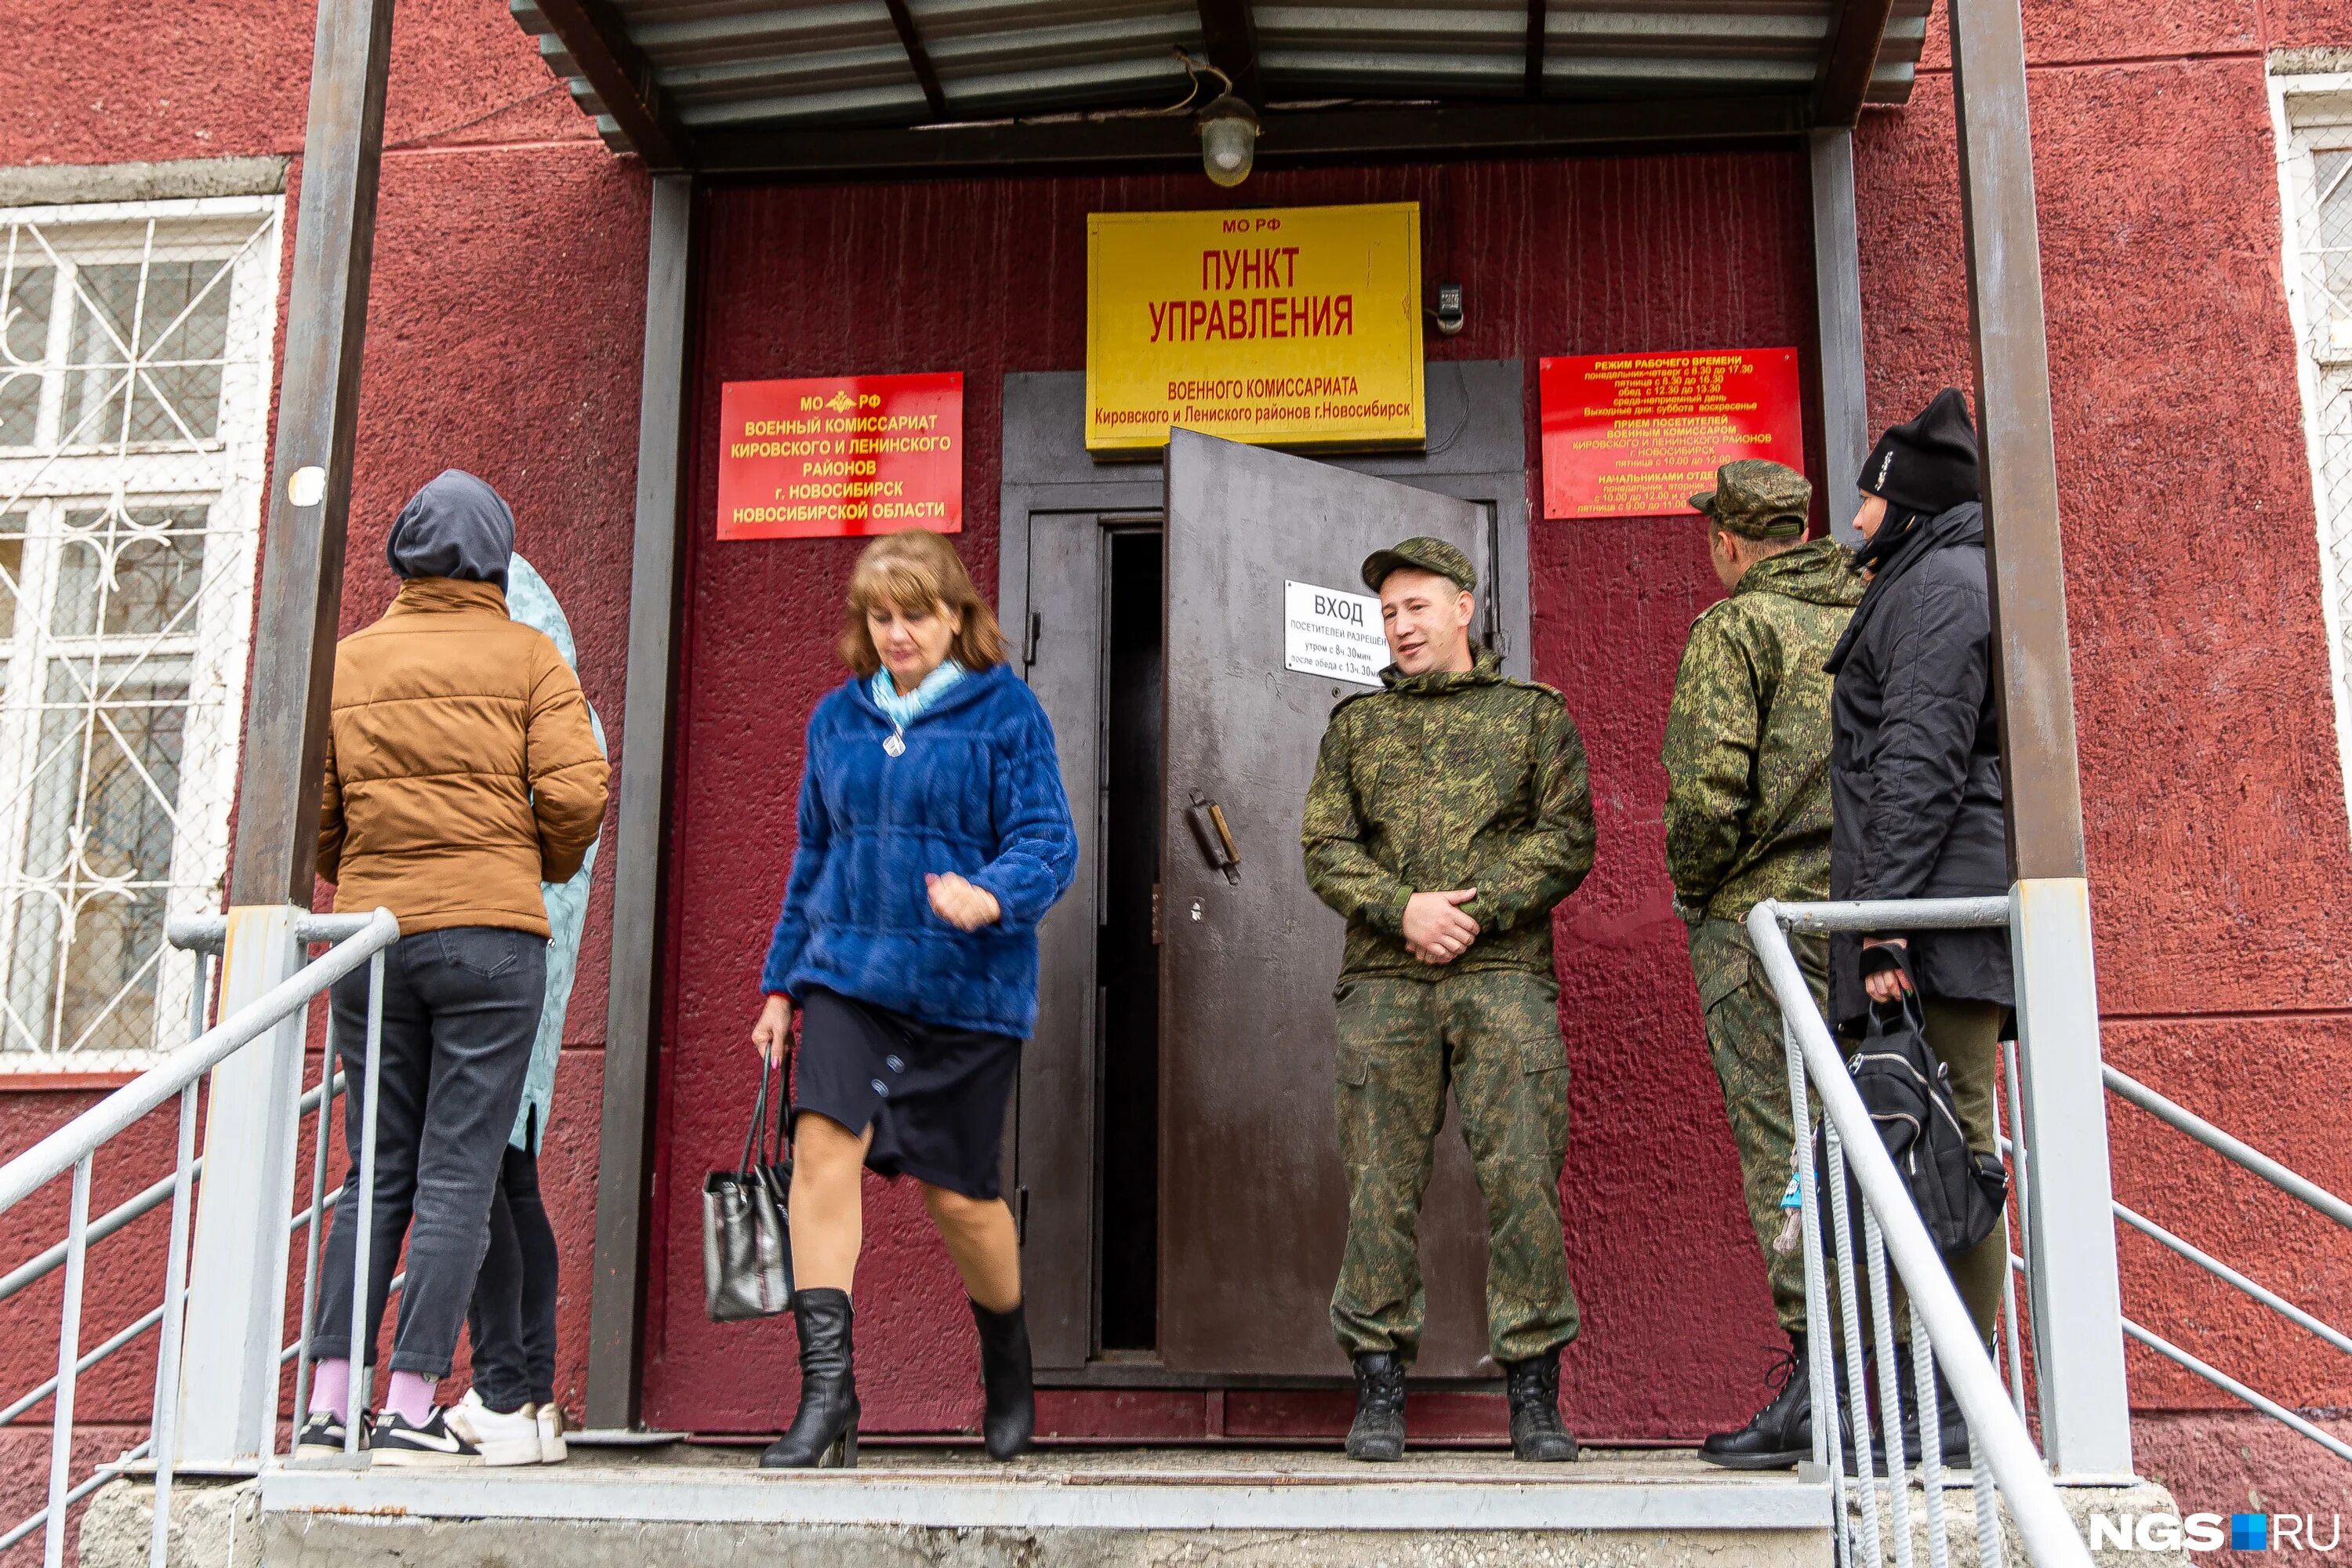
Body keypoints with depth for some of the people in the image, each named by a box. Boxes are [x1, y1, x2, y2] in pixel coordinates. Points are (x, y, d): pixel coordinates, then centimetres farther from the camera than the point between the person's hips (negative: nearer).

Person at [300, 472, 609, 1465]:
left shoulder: (348, 663, 9)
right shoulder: (528, 657, 0)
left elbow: (310, 814, 6)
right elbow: (573, 792, -10)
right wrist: (550, 866, 10)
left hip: (372, 936, 4)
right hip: (489, 934, -4)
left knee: (375, 1174, 11)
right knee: (458, 1177, 0)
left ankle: (329, 1405, 9)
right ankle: (410, 1410, -2)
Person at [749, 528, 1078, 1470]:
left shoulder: (1005, 712, -2)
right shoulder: (837, 718, 12)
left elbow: (1049, 842, -8)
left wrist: (992, 895, -30)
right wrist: (781, 983, 18)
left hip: (964, 986, -3)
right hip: (848, 973, 3)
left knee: (958, 1192, 5)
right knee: (822, 1142, -18)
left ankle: (1009, 1363, 33)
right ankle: (827, 1393, -14)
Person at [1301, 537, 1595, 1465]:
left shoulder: (1533, 714, 13)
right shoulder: (1357, 725, 18)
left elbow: (1567, 838, 3)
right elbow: (1325, 850, 9)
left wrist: (1477, 908, -10)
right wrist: (1404, 908, -9)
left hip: (1504, 972, -1)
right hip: (1384, 980, 2)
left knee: (1522, 1175, -6)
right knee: (1381, 1180, -1)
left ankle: (1534, 1396, 2)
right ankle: (1380, 1393, 7)